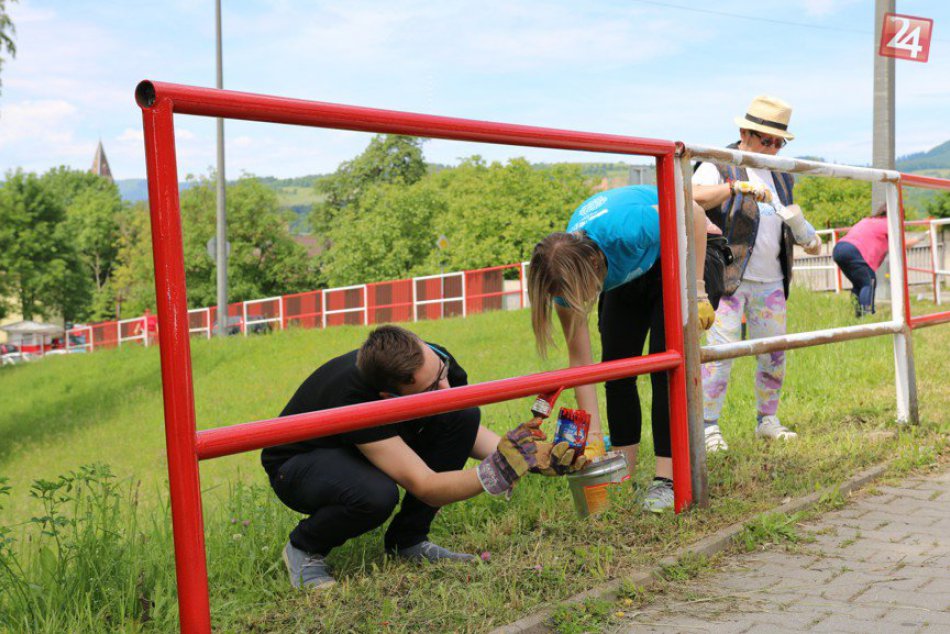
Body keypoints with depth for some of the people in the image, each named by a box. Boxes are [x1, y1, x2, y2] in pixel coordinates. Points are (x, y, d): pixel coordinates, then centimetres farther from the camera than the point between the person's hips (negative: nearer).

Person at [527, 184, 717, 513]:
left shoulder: (626, 228, -45)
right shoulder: (565, 271, -28)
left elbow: (694, 214, -25)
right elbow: (579, 360, -21)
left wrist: (697, 291, -26)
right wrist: (593, 433, -23)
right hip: (627, 278, 5)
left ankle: (667, 479, -14)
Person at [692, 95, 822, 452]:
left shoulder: (781, 176, 18)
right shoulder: (719, 167, -4)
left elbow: (789, 222, 27)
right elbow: (693, 197, -23)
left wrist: (807, 238, 6)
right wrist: (736, 186, -33)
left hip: (771, 282, 7)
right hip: (727, 278, -6)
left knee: (774, 354, 9)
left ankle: (767, 420, 23)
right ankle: (708, 426, -5)